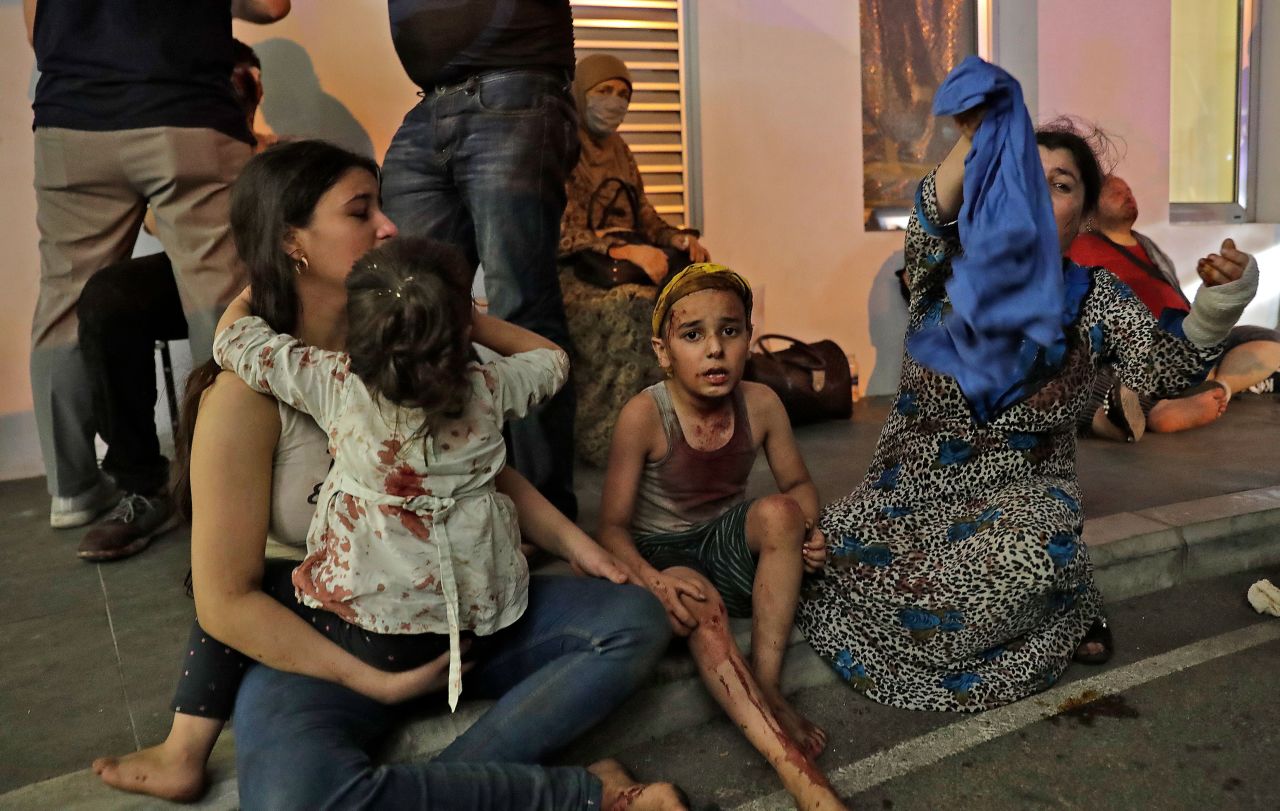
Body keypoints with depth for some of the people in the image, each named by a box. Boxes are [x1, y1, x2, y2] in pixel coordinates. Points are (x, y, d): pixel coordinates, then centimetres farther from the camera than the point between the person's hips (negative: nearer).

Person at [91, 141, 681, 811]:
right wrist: (372, 679, -18)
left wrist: (582, 548, -3)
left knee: (637, 617, -11)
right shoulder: (247, 391, -15)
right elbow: (226, 601, -13)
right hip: (314, 644, -4)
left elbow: (488, 473, 9)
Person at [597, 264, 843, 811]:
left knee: (779, 511, -28)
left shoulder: (760, 403, -13)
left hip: (726, 542, 4)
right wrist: (653, 580, -37)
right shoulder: (643, 416, -22)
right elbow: (612, 527, -18)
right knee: (702, 605, -36)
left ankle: (767, 685, -21)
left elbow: (798, 485, 4)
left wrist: (806, 533, -18)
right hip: (663, 556, -3)